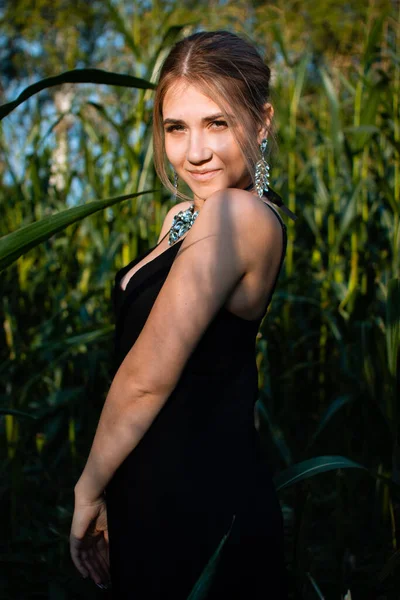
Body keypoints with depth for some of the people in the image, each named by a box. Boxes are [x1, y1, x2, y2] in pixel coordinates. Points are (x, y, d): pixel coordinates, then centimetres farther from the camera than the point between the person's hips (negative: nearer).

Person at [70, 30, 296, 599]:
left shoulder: (239, 213, -21)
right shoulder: (185, 217, 7)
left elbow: (146, 378, -21)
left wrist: (89, 488, -8)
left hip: (199, 505, -8)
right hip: (159, 493, 8)